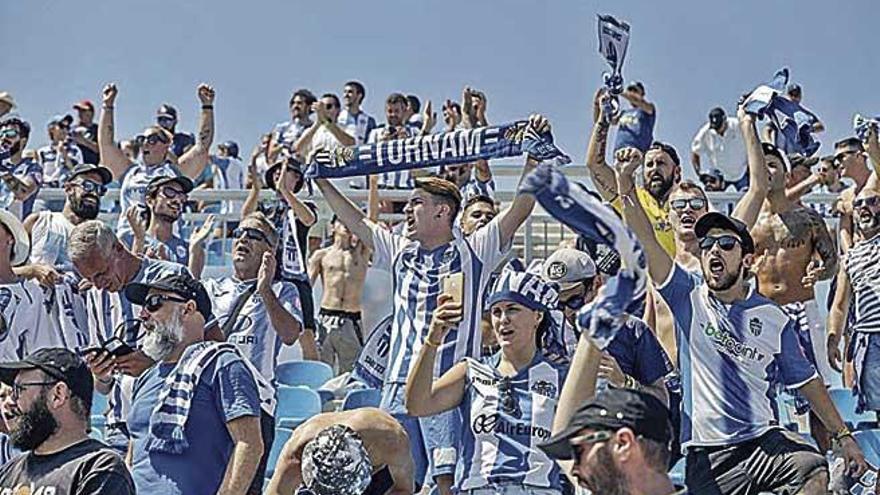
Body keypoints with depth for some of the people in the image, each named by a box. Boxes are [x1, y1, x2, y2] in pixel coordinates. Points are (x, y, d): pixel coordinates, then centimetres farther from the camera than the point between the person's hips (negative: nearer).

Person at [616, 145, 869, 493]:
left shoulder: (773, 318, 8)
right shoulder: (688, 295, 5)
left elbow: (806, 381, 14)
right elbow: (644, 240, -6)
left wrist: (842, 436, 10)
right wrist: (625, 182, -18)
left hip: (764, 439, 1)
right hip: (706, 455, 0)